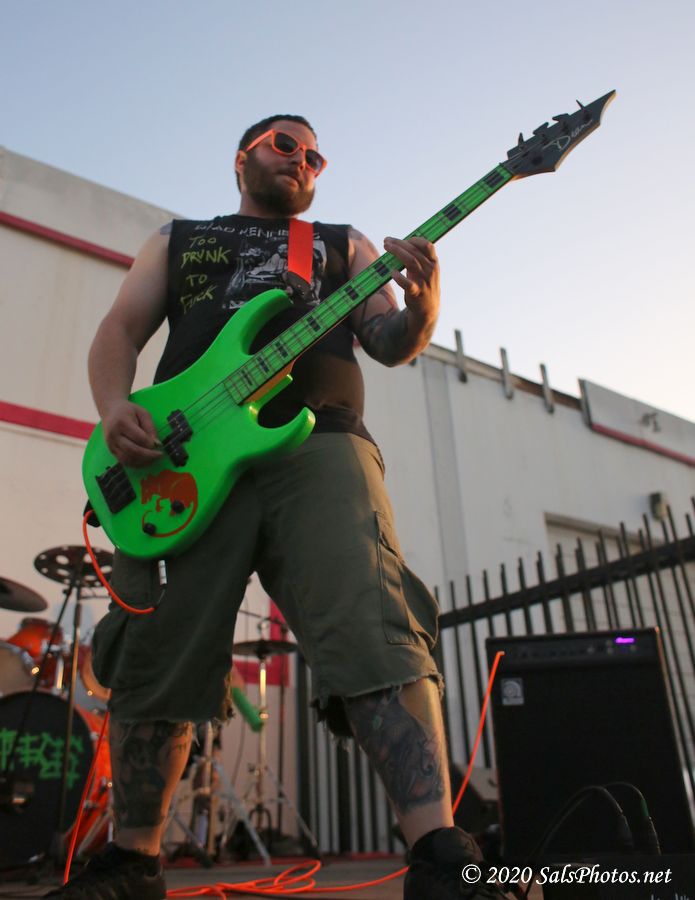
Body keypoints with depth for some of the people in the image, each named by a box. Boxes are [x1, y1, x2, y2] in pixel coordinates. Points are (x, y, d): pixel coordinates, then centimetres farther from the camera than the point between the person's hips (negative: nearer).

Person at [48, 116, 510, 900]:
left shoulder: (346, 244, 27)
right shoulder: (178, 239, 28)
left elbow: (391, 344, 14)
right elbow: (119, 328, 18)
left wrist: (421, 307, -10)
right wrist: (114, 406, -4)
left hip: (319, 444, 0)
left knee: (372, 631, -21)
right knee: (155, 656, 0)